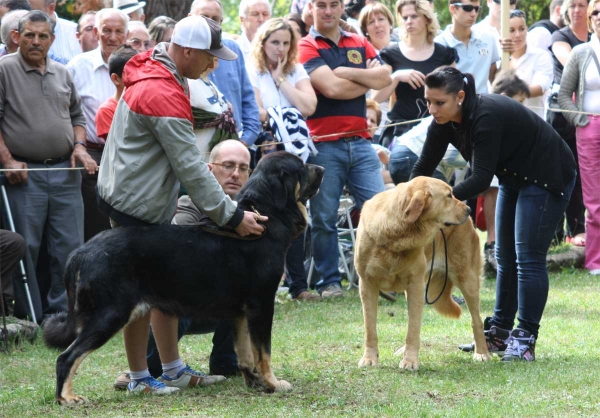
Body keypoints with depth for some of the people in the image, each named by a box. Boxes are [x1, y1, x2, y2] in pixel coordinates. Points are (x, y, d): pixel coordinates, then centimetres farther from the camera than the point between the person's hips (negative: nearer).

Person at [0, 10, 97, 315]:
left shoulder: (62, 74, 15)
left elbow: (77, 116, 23)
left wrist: (79, 147, 5)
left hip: (65, 172, 5)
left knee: (70, 246, 3)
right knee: (25, 248, -1)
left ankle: (63, 310, 11)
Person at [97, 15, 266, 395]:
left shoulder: (156, 69, 6)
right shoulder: (164, 96, -25)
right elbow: (190, 167, -24)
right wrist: (232, 216, -21)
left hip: (151, 200, 10)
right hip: (136, 204, -10)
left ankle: (174, 370, 20)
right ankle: (140, 378, 7)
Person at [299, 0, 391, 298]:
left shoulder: (359, 44, 14)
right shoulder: (306, 47, -1)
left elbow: (384, 77, -1)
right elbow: (332, 88, -15)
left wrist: (345, 72, -9)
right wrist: (367, 79, -1)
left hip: (359, 141, 4)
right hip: (324, 145, -4)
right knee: (324, 219, 1)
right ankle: (329, 282, 9)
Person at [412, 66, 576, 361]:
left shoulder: (486, 116, -33)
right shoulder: (444, 122, -8)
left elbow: (481, 178, -36)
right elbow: (424, 166, -6)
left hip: (547, 177, -9)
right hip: (514, 178, 9)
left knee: (528, 259, -10)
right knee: (504, 257, 11)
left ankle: (525, 339, -6)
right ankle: (500, 333, 17)